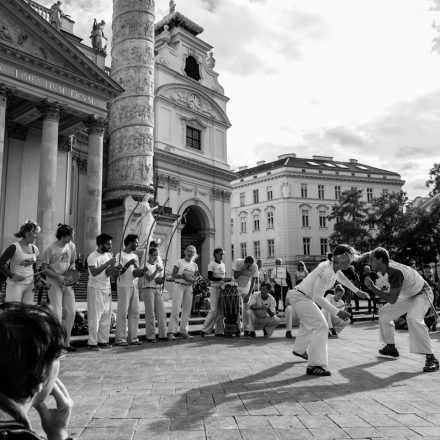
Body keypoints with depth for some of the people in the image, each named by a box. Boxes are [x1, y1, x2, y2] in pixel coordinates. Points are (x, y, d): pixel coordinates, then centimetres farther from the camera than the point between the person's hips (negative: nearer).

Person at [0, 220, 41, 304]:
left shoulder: (34, 249, 10)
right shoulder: (14, 247, -9)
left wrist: (37, 280, 5)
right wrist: (12, 275, -19)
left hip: (29, 286, 6)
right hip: (15, 285, -6)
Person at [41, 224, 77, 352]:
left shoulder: (71, 246, 6)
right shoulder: (50, 249, -12)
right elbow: (44, 268, -10)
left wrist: (73, 270, -3)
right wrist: (58, 277, -21)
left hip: (67, 283, 6)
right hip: (54, 283, -6)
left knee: (71, 312, 4)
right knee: (57, 312, -6)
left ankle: (66, 342, 16)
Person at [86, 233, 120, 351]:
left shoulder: (109, 255, 10)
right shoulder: (92, 257, -12)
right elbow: (94, 272, -24)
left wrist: (113, 270, -12)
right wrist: (107, 263, -24)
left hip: (107, 289, 7)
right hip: (95, 289, -7)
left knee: (106, 316, 8)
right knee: (95, 317, -4)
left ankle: (103, 341, 17)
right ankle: (92, 343, 5)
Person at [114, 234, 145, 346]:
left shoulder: (135, 256, 17)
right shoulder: (120, 255, -5)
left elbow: (136, 272, 14)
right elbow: (119, 271, -12)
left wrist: (141, 272, -7)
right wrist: (129, 263, -21)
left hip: (134, 286, 7)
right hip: (124, 286, -7)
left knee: (135, 312, 7)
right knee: (122, 313, -4)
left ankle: (133, 337, 13)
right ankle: (120, 338, 3)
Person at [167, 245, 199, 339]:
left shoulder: (195, 265, 14)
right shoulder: (179, 262, 2)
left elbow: (195, 278, 14)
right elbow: (173, 275, -2)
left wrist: (193, 279, -9)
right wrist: (182, 275, -17)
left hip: (189, 288, 5)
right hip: (179, 286, -5)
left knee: (187, 310, 5)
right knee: (176, 309, -10)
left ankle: (184, 332, 12)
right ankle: (171, 332, -9)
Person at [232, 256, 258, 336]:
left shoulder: (254, 266, -19)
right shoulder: (237, 262, -20)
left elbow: (253, 282, -18)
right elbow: (235, 276, -20)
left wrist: (249, 295, -24)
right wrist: (243, 269, -32)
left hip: (247, 288, 1)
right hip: (237, 287, -1)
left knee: (246, 308, -3)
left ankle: (246, 329, 4)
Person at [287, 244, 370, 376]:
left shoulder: (334, 267, -1)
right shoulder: (327, 270, -29)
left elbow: (342, 278, 24)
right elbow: (318, 297, -28)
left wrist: (357, 291, 30)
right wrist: (337, 312, -28)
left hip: (303, 296, 10)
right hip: (299, 297, -10)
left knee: (307, 323, 29)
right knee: (320, 326, -15)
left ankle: (299, 350, 52)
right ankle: (315, 365, -15)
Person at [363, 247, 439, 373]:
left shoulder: (395, 272, -37)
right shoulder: (386, 265, -11)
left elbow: (392, 300, -40)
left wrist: (372, 287, -34)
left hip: (422, 294, -9)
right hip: (408, 295, 9)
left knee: (413, 318, -36)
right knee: (384, 313, 11)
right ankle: (391, 348, 22)